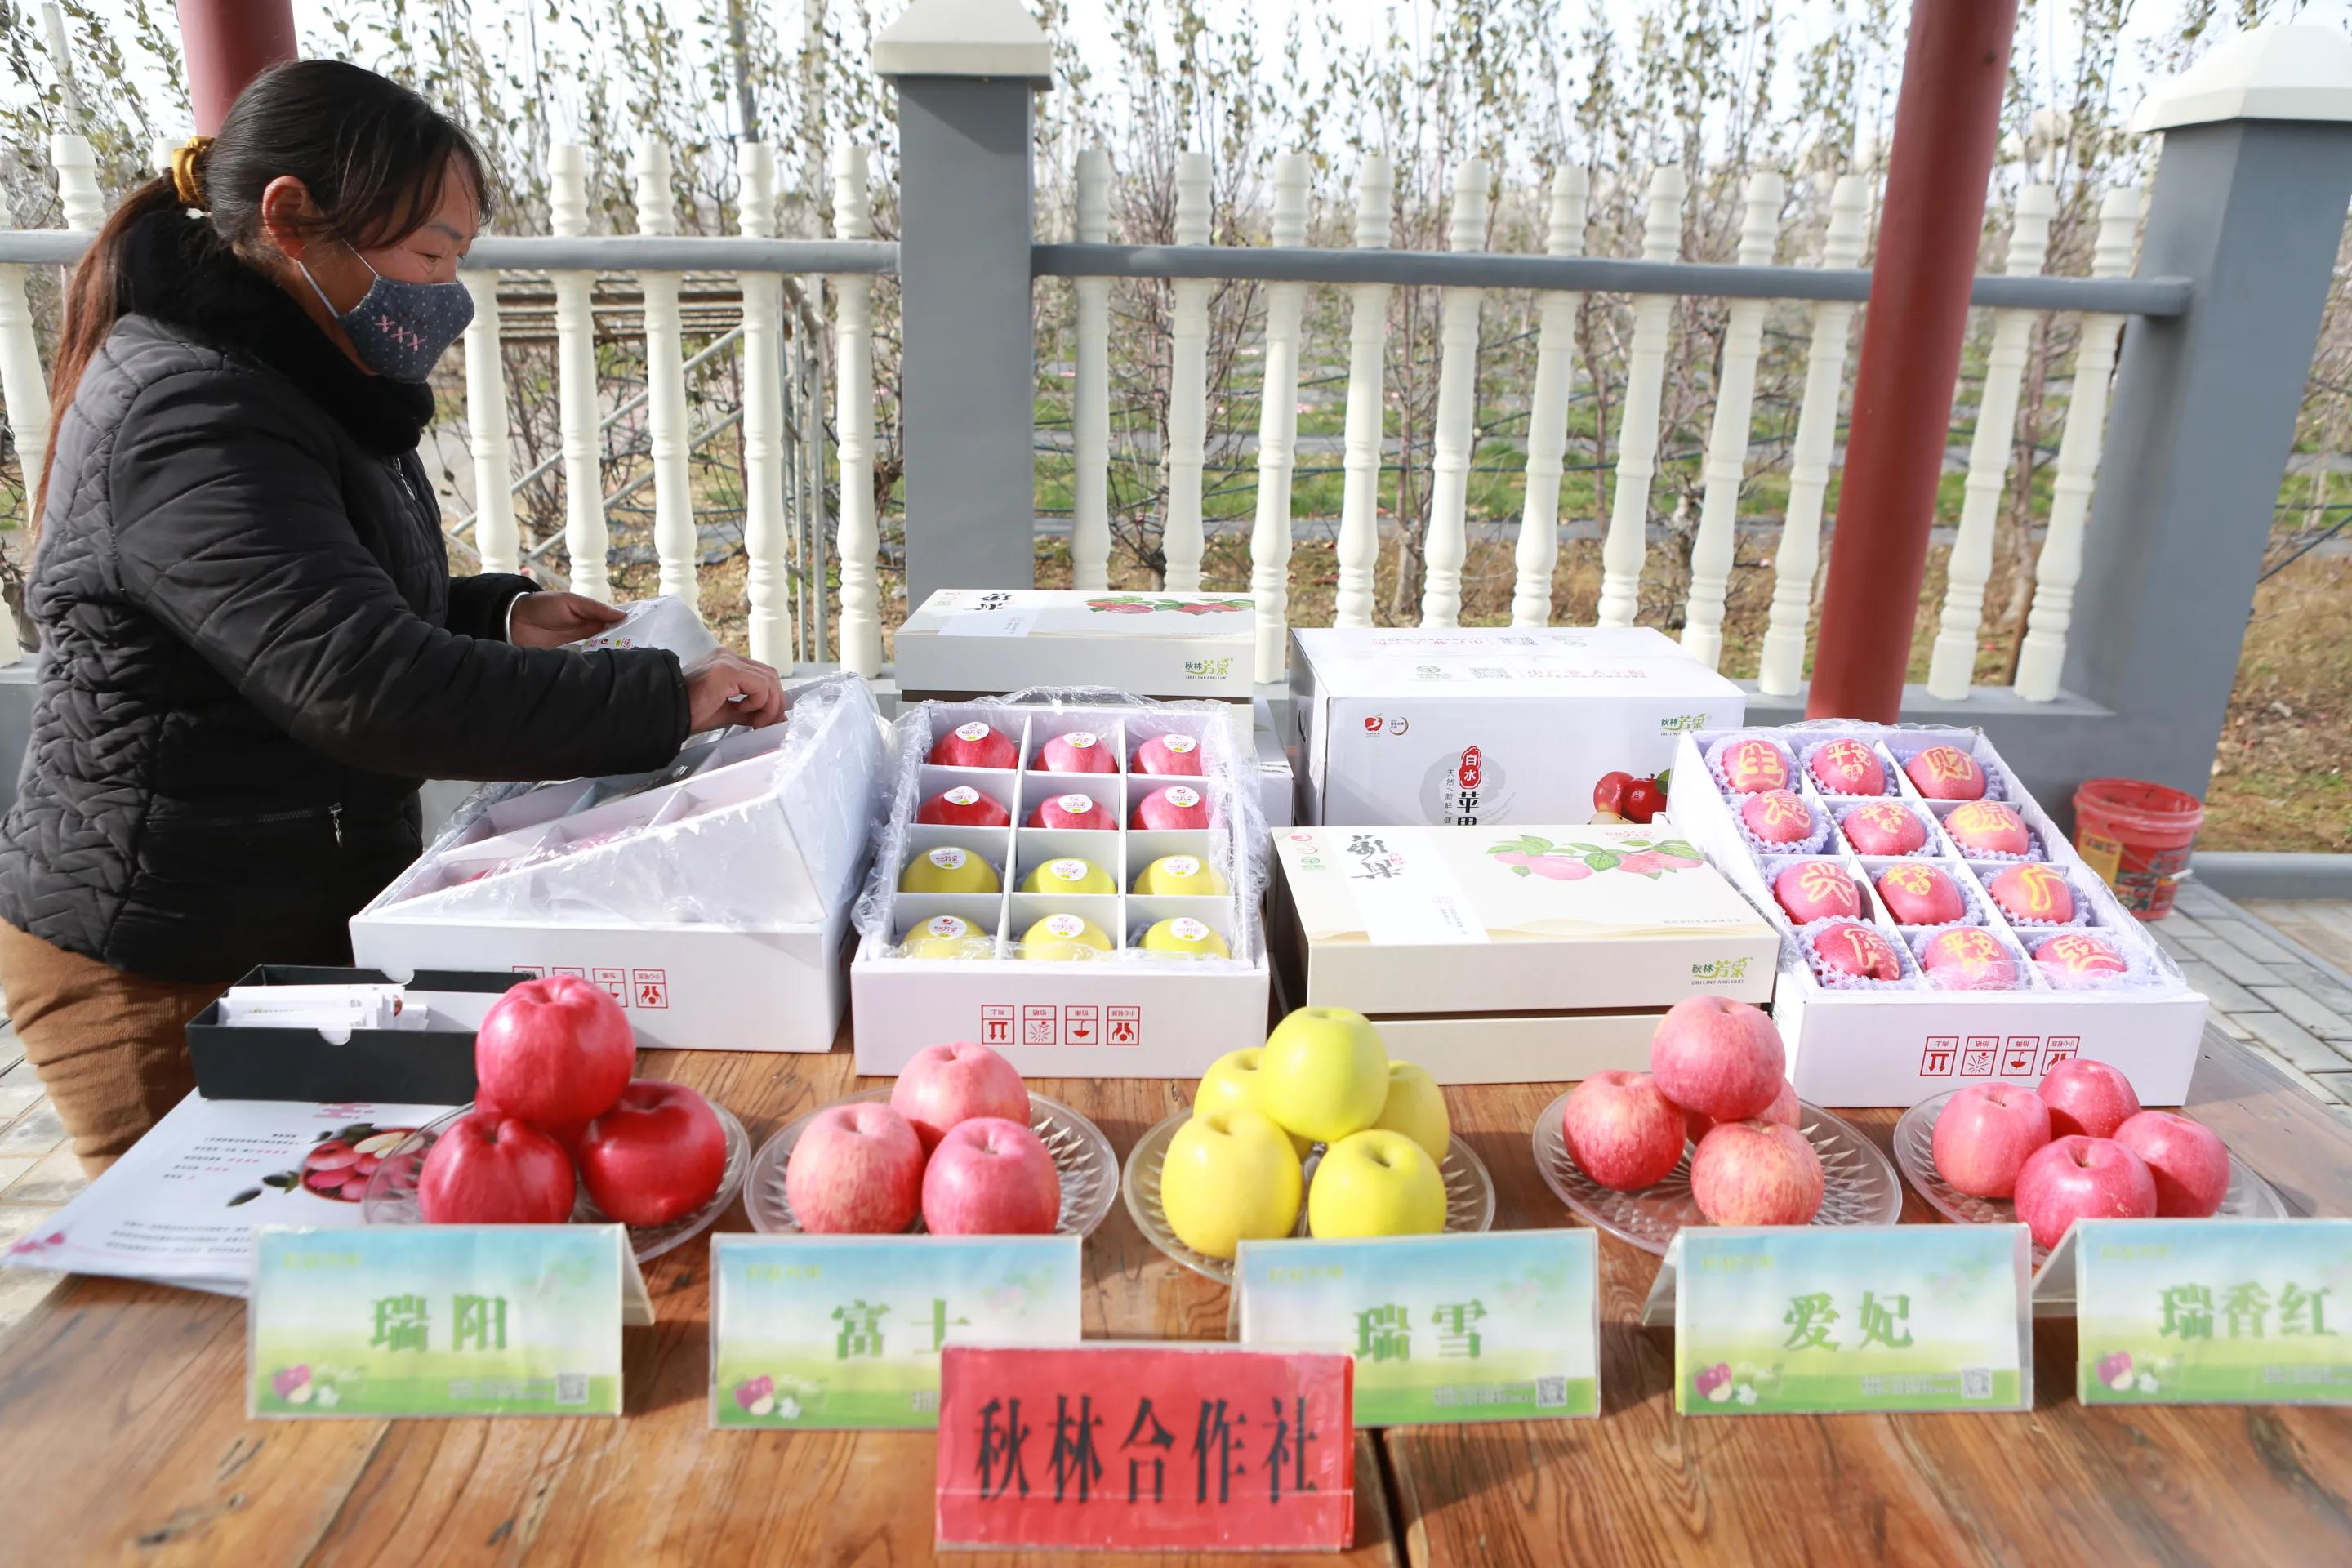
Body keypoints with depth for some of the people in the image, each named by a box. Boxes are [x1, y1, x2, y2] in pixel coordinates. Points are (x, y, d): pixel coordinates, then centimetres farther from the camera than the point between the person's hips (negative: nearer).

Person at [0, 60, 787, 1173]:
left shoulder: (286, 385, 10)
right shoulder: (189, 422, -23)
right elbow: (370, 689, -33)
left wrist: (497, 618, 4)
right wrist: (668, 699, -30)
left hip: (296, 927, 9)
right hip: (162, 973, -9)